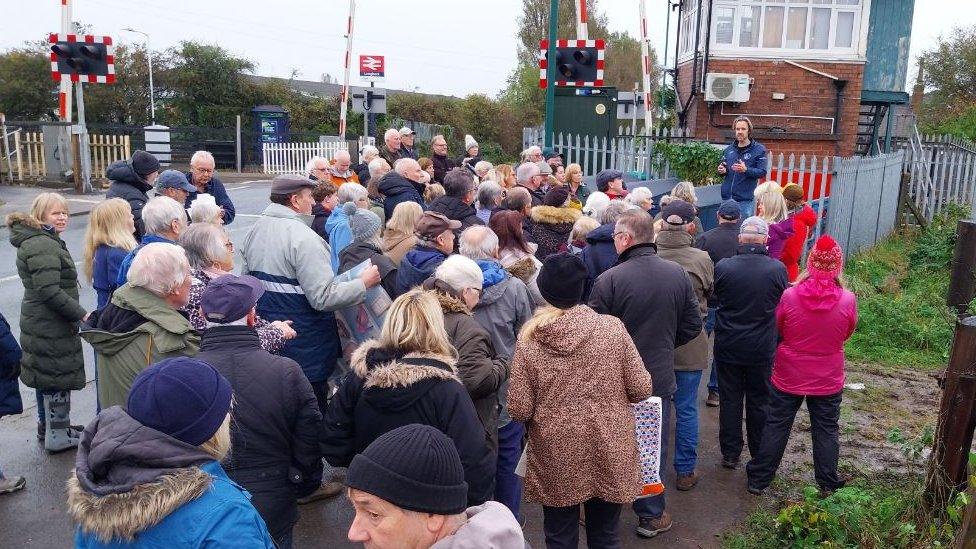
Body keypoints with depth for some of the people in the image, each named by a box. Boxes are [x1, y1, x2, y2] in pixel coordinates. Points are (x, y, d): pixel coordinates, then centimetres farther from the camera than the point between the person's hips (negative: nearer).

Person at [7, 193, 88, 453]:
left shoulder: (46, 241, 14)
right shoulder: (43, 246, -21)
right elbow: (49, 291, -28)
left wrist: (76, 313, 22)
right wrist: (81, 314, -24)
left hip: (39, 322, 11)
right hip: (51, 328, -11)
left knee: (46, 376, 21)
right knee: (58, 380, -1)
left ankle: (47, 426, 36)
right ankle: (58, 437, 9)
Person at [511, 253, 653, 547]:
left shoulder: (529, 337, -12)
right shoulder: (612, 327, -12)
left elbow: (519, 410, -11)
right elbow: (641, 389, -8)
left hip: (555, 457, 0)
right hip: (609, 456, 1)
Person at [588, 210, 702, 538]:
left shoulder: (609, 280, -21)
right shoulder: (678, 274, -7)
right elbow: (692, 326, 1)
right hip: (660, 377, 3)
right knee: (653, 446, 16)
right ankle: (651, 515, 29)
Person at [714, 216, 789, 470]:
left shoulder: (723, 267, -14)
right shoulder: (778, 269, -14)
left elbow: (713, 298, 3)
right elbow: (785, 303, 2)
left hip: (728, 347, 0)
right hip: (763, 349, 0)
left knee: (730, 400, 12)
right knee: (759, 401, 14)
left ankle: (730, 454, 22)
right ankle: (760, 456, 26)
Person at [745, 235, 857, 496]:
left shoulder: (790, 295, -18)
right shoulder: (848, 300, -16)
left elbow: (777, 330, -2)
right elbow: (847, 334, 1)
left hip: (788, 377, 0)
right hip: (828, 380, 0)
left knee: (776, 427, 12)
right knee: (826, 430, 16)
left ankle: (758, 479, 22)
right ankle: (827, 485, 29)